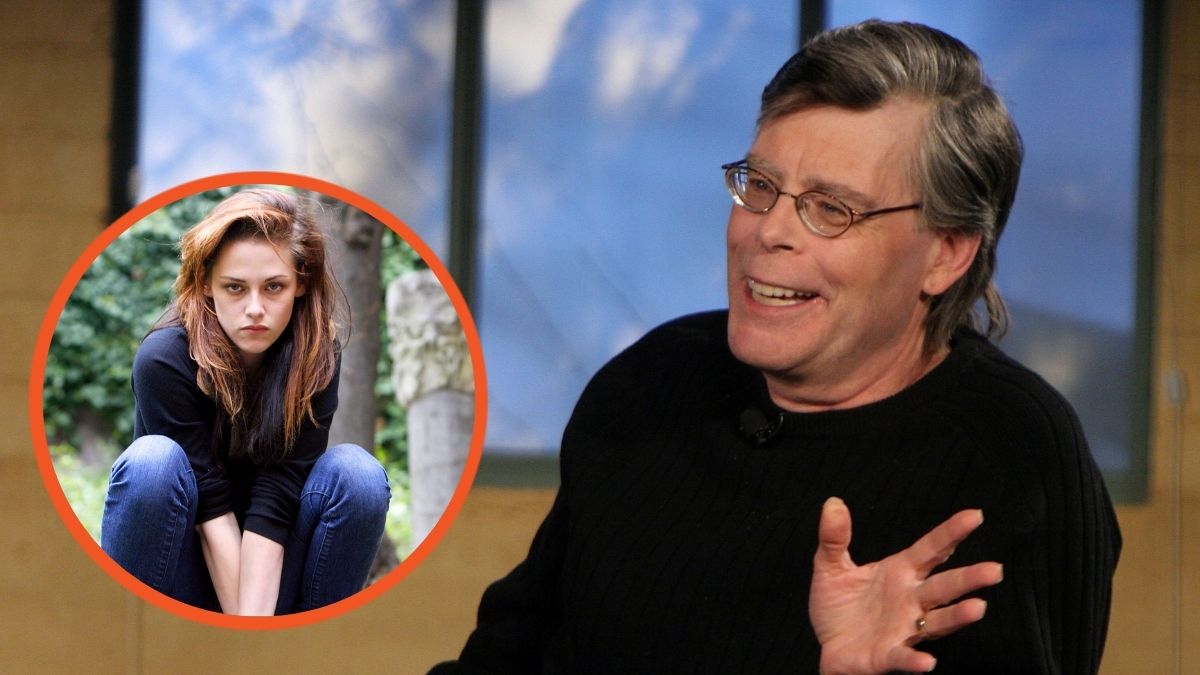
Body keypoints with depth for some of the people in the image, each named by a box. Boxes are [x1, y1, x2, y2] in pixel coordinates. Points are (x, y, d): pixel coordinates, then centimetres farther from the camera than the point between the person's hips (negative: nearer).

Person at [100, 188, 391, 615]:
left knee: (356, 473, -23)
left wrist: (255, 617, -32)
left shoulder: (316, 356, -13)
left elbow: (275, 501, -22)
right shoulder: (164, 359, -21)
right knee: (154, 461, -31)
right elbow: (210, 504, -24)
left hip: (270, 568, 2)